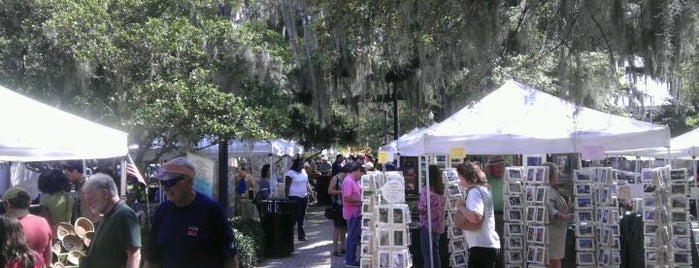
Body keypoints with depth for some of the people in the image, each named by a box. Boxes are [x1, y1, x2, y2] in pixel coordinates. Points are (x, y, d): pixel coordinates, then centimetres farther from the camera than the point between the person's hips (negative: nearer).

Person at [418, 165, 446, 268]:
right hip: (439, 226, 7)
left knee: (427, 254, -3)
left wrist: (418, 203, 2)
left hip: (428, 225, -7)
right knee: (435, 253, 15)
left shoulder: (426, 189, -15)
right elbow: (442, 208, 13)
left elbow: (422, 210, -16)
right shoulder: (441, 190, 7)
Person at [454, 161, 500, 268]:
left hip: (481, 245, -10)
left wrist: (461, 207, -12)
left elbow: (475, 217, -28)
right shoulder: (483, 189, 18)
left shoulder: (474, 192, -13)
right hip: (489, 244, 10)